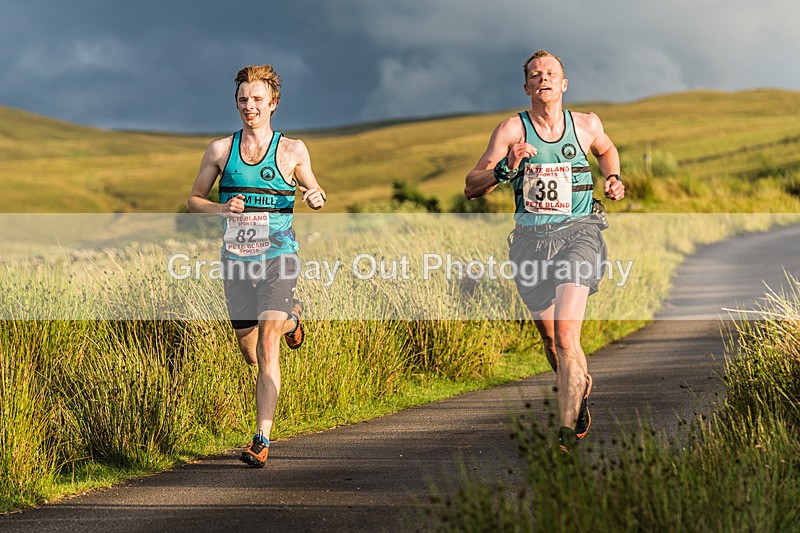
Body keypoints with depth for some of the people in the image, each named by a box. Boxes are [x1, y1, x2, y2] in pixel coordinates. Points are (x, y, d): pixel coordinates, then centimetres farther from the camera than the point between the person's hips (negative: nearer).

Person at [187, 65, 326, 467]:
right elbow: (194, 200, 11)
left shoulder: (292, 150, 1)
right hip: (237, 259, 3)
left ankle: (262, 440, -13)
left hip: (277, 256, -3)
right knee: (249, 353, 14)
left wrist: (316, 197, -9)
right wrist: (220, 209, -10)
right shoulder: (220, 150, 5)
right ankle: (289, 316, 49)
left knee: (267, 347, -16)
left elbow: (313, 190, 15)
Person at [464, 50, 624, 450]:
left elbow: (607, 151, 31)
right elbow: (471, 188, -1)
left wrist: (613, 178, 11)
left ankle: (567, 431, -16)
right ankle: (580, 387, 43)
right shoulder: (512, 130, 0)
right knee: (551, 338, 10)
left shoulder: (586, 125, 6)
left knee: (566, 332, -19)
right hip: (531, 240, 1)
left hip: (577, 234, -1)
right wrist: (505, 169, -18)